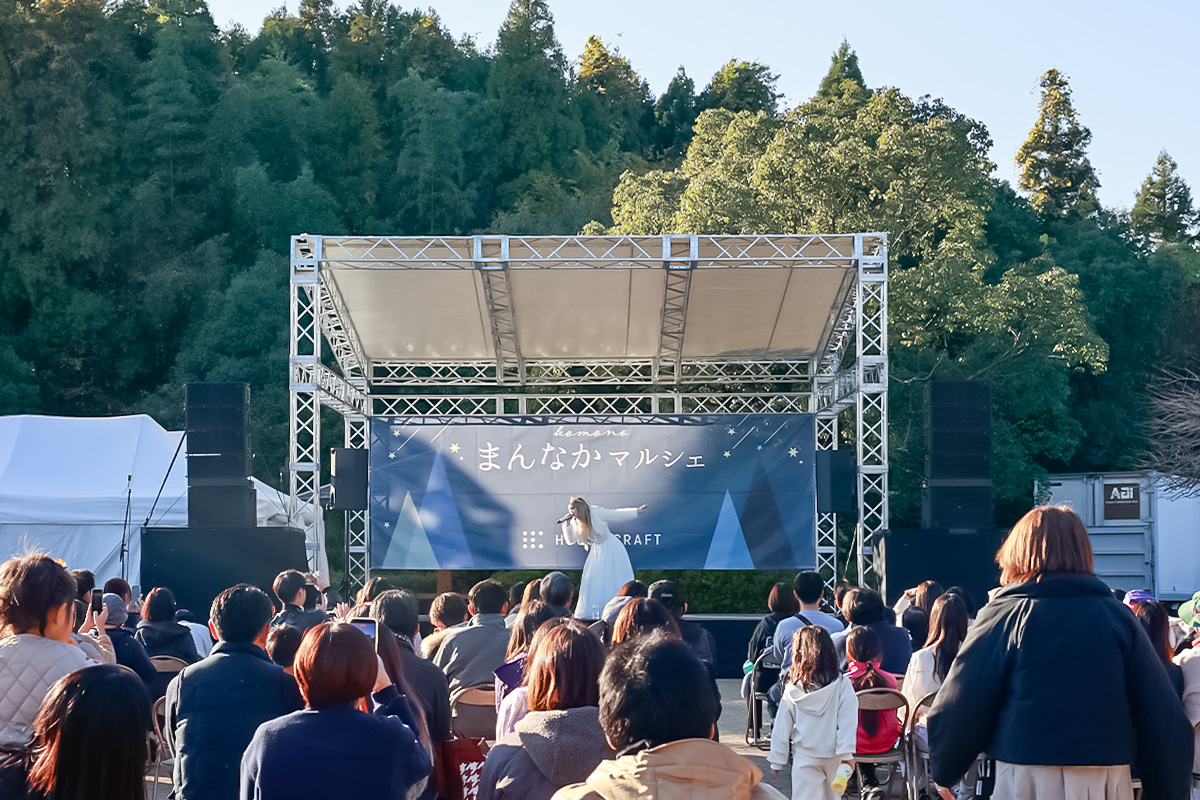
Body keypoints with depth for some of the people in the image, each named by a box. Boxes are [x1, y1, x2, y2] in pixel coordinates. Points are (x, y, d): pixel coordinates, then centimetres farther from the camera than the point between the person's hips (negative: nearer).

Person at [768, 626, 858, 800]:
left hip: (804, 756, -1)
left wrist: (777, 759, 6)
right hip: (833, 754, 1)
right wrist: (846, 753, -11)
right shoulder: (842, 685, -9)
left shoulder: (792, 691, -7)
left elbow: (781, 728, -2)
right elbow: (848, 722, -13)